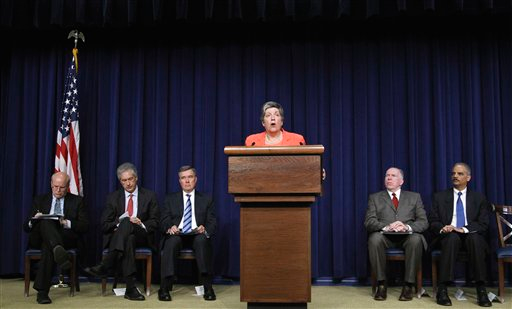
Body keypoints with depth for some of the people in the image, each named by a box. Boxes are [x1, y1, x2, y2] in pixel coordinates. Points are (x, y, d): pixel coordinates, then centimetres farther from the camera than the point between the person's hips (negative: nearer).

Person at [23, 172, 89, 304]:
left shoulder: (77, 201, 14)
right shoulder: (40, 200, 19)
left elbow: (84, 226, 2)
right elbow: (26, 227, 13)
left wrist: (67, 223, -16)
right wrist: (34, 220, -12)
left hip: (67, 237, -1)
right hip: (40, 237, 1)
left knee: (48, 246, -37)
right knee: (45, 221, -33)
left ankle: (42, 291, -41)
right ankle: (58, 250, -61)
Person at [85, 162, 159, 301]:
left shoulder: (149, 196, 12)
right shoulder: (113, 197, 15)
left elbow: (154, 222, 7)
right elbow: (104, 225, 9)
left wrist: (142, 225, -16)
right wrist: (118, 224, -13)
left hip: (141, 236, -1)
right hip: (118, 236, 1)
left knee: (127, 222, -38)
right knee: (128, 240, -41)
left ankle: (105, 266, -50)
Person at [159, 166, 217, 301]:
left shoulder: (206, 199, 18)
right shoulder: (170, 199, 19)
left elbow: (212, 222, 8)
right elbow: (164, 222, 9)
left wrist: (205, 229, -16)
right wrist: (170, 228, -16)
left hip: (197, 235, 0)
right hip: (176, 234, 0)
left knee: (202, 240, -36)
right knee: (172, 241, -36)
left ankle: (208, 287, -35)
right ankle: (165, 287, -35)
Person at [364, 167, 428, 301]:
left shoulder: (414, 197, 17)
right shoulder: (375, 198, 15)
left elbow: (423, 222, 5)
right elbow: (369, 222, 1)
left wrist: (407, 227, -17)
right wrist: (387, 227, -19)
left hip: (407, 236, 0)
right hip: (385, 236, 0)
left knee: (416, 239, -34)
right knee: (374, 238, -34)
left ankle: (408, 285, -24)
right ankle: (381, 284, -22)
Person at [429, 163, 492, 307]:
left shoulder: (479, 198, 12)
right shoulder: (439, 197, 12)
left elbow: (483, 225, 1)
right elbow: (433, 222, 6)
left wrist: (465, 229, -18)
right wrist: (442, 228, -18)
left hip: (471, 236, 1)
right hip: (447, 236, 0)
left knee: (475, 238, -35)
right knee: (452, 237, -36)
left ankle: (481, 290, -33)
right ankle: (442, 289, -38)